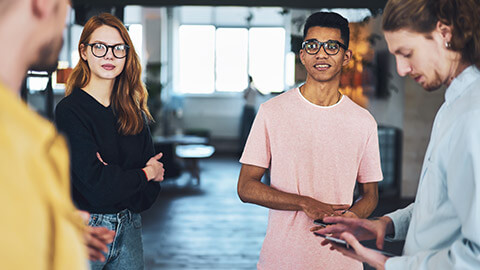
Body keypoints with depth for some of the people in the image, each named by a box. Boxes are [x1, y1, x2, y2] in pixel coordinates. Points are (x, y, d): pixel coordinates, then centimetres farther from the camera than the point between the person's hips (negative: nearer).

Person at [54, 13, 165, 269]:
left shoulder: (134, 112, 6)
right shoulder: (70, 110, -12)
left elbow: (152, 188, 2)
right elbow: (95, 185, -20)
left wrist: (115, 179, -17)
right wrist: (144, 174, -5)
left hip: (128, 226, 5)